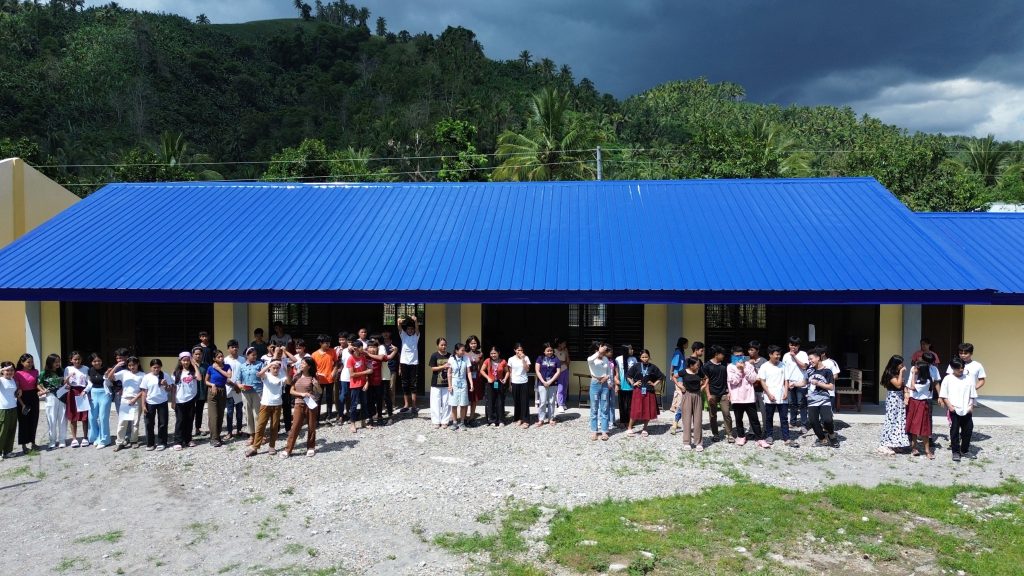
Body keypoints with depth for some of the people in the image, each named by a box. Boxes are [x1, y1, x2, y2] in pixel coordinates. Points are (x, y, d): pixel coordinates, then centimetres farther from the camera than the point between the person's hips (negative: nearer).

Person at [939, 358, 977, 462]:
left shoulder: (969, 379, 4)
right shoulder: (948, 379, -3)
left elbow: (972, 395, 8)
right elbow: (943, 395, -2)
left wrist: (971, 406, -1)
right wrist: (949, 406, -11)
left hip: (967, 411, 3)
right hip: (954, 410, -3)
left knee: (968, 431, 9)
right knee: (954, 432, 3)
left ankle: (965, 450, 24)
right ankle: (956, 452, 12)